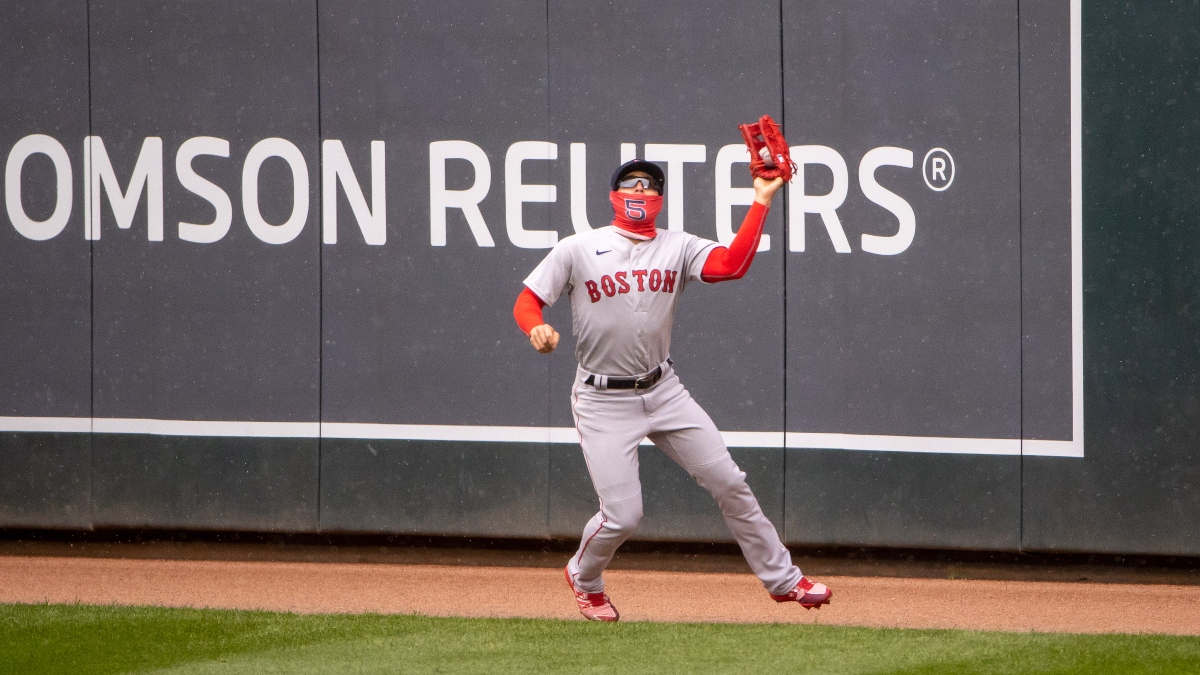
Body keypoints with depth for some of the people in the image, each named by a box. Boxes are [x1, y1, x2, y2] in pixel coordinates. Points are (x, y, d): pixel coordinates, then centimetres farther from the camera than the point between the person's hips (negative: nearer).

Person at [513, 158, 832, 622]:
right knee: (622, 514, -10)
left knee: (729, 484, 2)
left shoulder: (678, 248, 2)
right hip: (603, 402, -4)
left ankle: (782, 579, 16)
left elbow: (732, 265, -15)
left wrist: (761, 201, -18)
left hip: (664, 392, 4)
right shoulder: (577, 251, -4)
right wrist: (536, 329, -27)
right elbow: (526, 303, -4)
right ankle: (584, 579, 22)